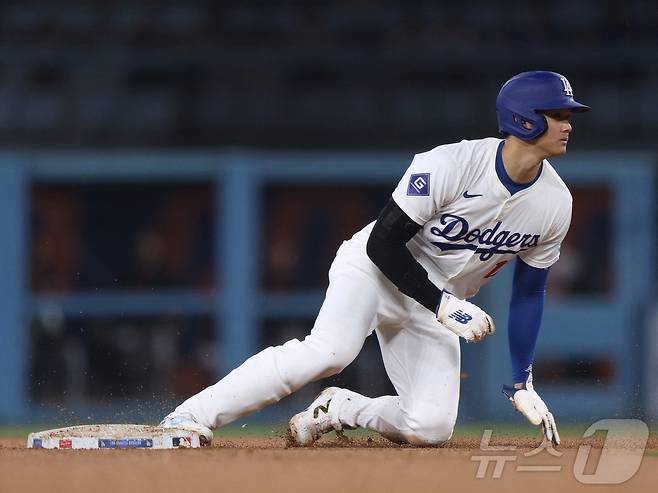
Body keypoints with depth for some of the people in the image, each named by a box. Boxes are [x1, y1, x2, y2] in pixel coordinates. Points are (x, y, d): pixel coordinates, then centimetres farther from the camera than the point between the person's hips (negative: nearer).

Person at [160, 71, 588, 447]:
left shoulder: (556, 204, -8)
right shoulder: (449, 166, -26)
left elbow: (529, 292, 5)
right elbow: (383, 244, -21)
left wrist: (523, 384, 3)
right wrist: (443, 305, -25)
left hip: (439, 303, 6)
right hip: (377, 272, -6)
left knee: (431, 429, -14)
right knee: (331, 350, -35)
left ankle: (341, 409, 14)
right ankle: (191, 415, -32)